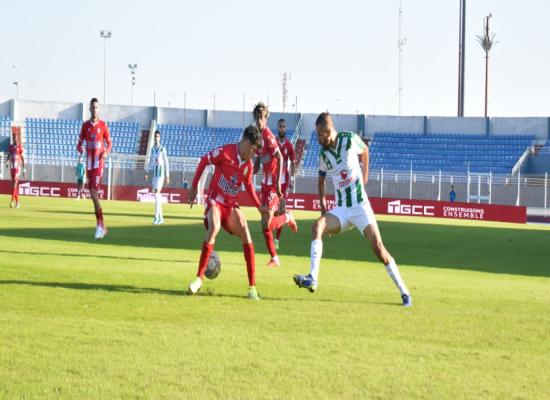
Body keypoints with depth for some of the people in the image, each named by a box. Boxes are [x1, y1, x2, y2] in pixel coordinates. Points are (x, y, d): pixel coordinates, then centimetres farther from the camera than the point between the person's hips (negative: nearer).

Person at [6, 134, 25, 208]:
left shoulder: (20, 147, -1)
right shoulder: (10, 147, 13)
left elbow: (22, 158, 0)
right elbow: (8, 156, 12)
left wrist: (24, 169, -1)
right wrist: (7, 161, -12)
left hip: (18, 167, -5)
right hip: (12, 166, 5)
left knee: (15, 182, -17)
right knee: (14, 183, 7)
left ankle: (12, 200, -26)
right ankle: (17, 202, 12)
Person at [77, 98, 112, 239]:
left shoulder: (103, 125, 1)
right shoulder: (85, 125, 9)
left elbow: (109, 143, 6)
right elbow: (79, 143, 12)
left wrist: (106, 152, -15)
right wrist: (79, 149, -12)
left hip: (99, 161, -4)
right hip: (89, 161, 4)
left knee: (94, 192, -15)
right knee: (92, 194, 4)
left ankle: (100, 225, -13)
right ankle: (100, 225, 12)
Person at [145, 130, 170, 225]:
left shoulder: (163, 149, -6)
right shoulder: (152, 149, 12)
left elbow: (166, 163, -4)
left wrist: (167, 175, -6)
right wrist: (147, 172, 8)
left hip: (161, 173, -6)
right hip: (154, 173, 6)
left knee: (157, 193, -17)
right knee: (157, 195, 8)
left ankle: (156, 216, -19)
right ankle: (160, 218, 14)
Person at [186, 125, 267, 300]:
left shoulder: (249, 165, 2)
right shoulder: (225, 152, -14)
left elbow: (249, 186, 18)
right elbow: (204, 160, -3)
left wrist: (259, 206, 12)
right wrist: (194, 187, -2)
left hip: (231, 204, 5)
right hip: (215, 200, -5)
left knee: (246, 234, -13)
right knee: (214, 227, -32)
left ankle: (252, 287, -9)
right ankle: (199, 277, -22)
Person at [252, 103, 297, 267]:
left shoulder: (269, 136, -15)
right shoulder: (259, 136, 12)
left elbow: (280, 158, -23)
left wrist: (278, 182, -28)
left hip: (273, 185, -9)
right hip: (265, 184, 9)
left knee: (268, 224, -13)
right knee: (264, 225, 6)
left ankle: (287, 218, 16)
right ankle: (274, 258, 12)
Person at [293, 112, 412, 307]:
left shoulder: (350, 139, -9)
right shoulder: (323, 154, 2)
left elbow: (365, 150, 13)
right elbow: (321, 181, 16)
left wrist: (365, 176, 8)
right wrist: (323, 208, 7)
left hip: (360, 206, -3)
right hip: (341, 210, 3)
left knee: (378, 248, -12)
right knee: (317, 226, -24)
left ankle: (404, 291, 0)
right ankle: (312, 279, -31)